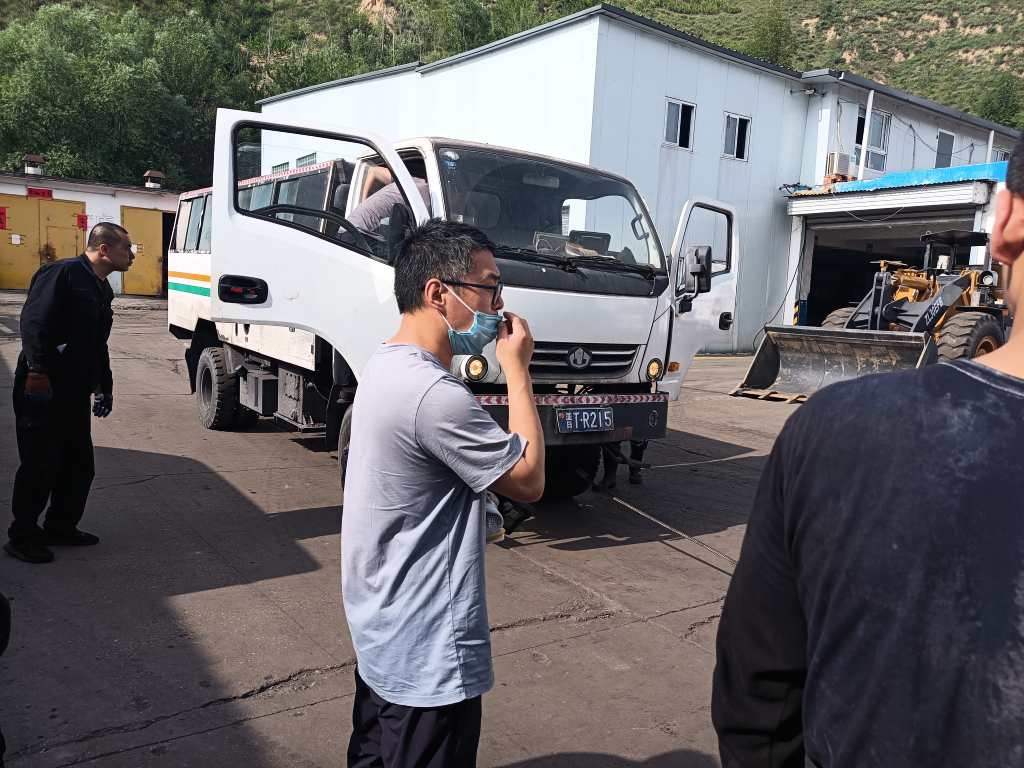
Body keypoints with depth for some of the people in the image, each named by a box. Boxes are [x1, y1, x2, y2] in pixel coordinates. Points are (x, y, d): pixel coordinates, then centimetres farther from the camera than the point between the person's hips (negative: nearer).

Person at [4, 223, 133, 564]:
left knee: (79, 465, 13)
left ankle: (61, 527, 28)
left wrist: (105, 387, 26)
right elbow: (33, 321, -21)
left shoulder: (102, 289, 17)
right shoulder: (63, 273, -11)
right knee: (40, 465, -1)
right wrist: (37, 371, -27)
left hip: (74, 392, 9)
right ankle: (22, 536, 14)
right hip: (40, 389, -9)